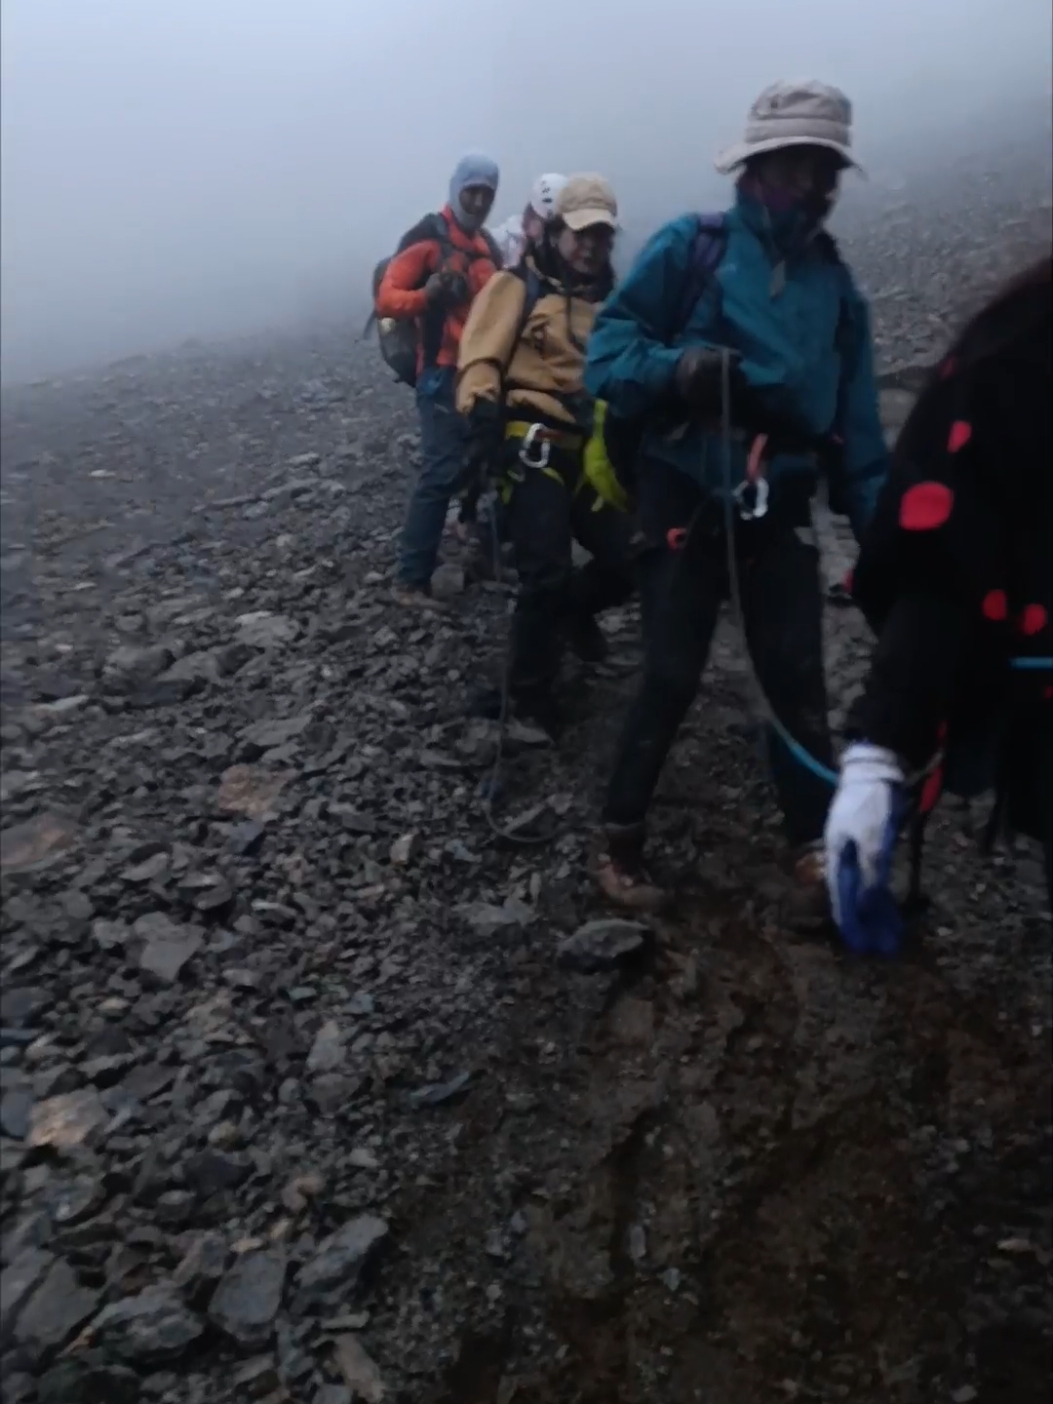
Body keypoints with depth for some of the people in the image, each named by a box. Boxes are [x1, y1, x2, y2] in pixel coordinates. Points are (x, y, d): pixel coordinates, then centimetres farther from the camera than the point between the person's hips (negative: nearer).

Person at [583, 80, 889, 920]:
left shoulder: (837, 290, 11)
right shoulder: (689, 249, -2)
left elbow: (857, 431, 9)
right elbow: (609, 349, -8)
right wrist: (674, 368, -28)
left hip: (781, 508, 4)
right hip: (685, 498, -4)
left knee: (797, 679, 2)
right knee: (672, 677, -2)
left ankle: (820, 855, 13)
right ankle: (621, 838, 17)